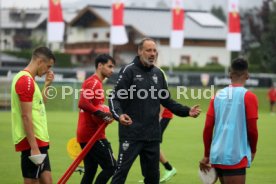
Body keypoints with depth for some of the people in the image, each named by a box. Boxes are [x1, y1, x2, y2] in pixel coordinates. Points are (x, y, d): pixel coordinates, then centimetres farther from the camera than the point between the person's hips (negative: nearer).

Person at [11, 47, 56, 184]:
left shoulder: (27, 79, 16)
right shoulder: (26, 81, -15)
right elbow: (26, 116, -20)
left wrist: (47, 85, 15)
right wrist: (34, 147, -22)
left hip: (39, 141, 10)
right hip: (33, 142, -10)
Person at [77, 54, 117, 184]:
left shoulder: (92, 81, 18)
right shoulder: (94, 83, -13)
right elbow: (83, 103, -26)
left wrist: (105, 115, 11)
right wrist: (102, 114, -24)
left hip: (85, 134, 10)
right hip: (93, 135, -10)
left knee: (90, 171, 10)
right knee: (111, 166, -6)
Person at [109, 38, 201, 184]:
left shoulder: (158, 74, 13)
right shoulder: (129, 71, -5)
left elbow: (166, 101, 21)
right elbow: (114, 97, -10)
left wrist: (187, 111, 9)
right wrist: (119, 115, -28)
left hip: (152, 135, 6)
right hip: (131, 134, -6)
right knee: (121, 171, -7)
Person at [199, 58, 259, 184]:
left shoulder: (218, 96, 8)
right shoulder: (248, 96, -6)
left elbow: (208, 128, 6)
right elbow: (252, 130, -7)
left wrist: (206, 155, 14)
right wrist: (253, 150, 11)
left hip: (217, 156, 6)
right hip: (235, 158, -6)